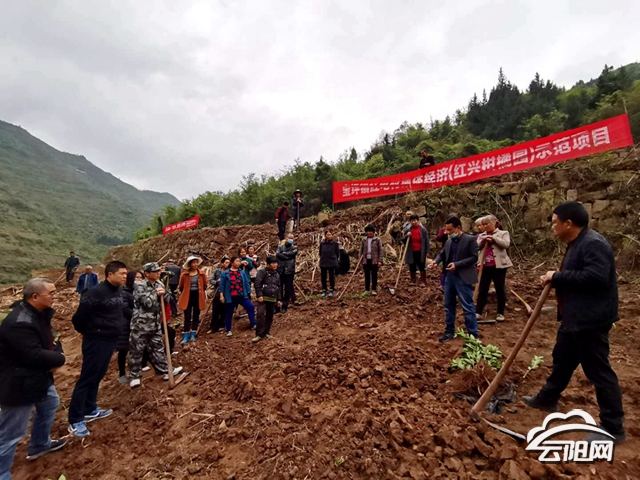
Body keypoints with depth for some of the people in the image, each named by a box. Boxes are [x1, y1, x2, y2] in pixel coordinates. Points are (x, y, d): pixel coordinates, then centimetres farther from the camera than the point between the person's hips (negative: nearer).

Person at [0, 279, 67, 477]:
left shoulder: (39, 314, 0)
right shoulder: (19, 323, -31)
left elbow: (51, 339, 9)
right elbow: (35, 356, -31)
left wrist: (56, 355, -11)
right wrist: (59, 358, -13)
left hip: (38, 377, 11)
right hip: (19, 384, -10)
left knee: (50, 403, 28)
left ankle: (40, 444, 48)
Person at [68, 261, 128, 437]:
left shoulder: (119, 291, 4)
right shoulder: (96, 292, -22)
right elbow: (79, 316, -16)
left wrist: (115, 332, 15)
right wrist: (88, 332, 0)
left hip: (110, 340, 8)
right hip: (96, 341, -8)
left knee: (97, 376, 18)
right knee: (87, 378, 1)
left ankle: (90, 410, 33)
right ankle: (75, 420, 13)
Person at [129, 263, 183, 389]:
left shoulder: (159, 284, 6)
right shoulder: (139, 286, -14)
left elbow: (167, 300, 5)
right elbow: (147, 303, -22)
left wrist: (163, 293, -15)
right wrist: (156, 293, -10)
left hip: (155, 324, 6)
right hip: (140, 325, -6)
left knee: (158, 348, 15)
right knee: (136, 351, 7)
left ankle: (166, 371, 23)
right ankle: (135, 376, 23)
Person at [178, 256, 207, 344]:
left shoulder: (202, 273, -2)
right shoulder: (184, 274, -6)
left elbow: (204, 285, 10)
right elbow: (181, 287, 7)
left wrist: (202, 294, 11)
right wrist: (184, 295, 12)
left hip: (198, 297, 2)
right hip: (187, 297, -1)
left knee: (196, 316, 9)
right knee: (187, 317, 0)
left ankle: (193, 335, 20)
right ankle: (185, 336, 9)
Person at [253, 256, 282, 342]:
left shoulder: (277, 274, 14)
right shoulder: (262, 272, -5)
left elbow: (278, 288, 20)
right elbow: (257, 284, -13)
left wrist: (279, 299, 17)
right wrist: (259, 295, -20)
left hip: (273, 299, 6)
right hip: (263, 297, -6)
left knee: (270, 316, 10)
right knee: (261, 315, -13)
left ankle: (266, 332, 24)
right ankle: (259, 334, -8)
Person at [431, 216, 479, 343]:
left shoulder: (470, 240, -8)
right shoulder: (449, 241, 10)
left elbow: (474, 257, -14)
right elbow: (442, 254, 17)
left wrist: (457, 264, -23)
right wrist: (436, 262, -5)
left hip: (463, 278, -7)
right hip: (449, 276, 7)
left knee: (468, 307, 0)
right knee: (449, 306, 14)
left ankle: (473, 335, 11)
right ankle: (449, 331, 27)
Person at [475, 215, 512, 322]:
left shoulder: (503, 233, 3)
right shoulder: (481, 235, 14)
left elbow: (506, 244, -14)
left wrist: (493, 238, -15)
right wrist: (483, 240, -12)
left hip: (498, 265, -3)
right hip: (485, 266, 3)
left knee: (500, 289, 6)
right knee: (482, 289, 5)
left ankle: (500, 313, 18)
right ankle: (478, 312, 11)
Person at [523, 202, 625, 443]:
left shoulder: (593, 243, -20)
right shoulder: (577, 243, 13)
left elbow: (595, 278, -30)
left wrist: (557, 276, -22)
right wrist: (555, 278, 4)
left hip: (590, 319, -11)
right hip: (575, 317, 11)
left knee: (598, 370, 2)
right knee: (562, 359, 21)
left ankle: (613, 427, 18)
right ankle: (547, 398, 38)